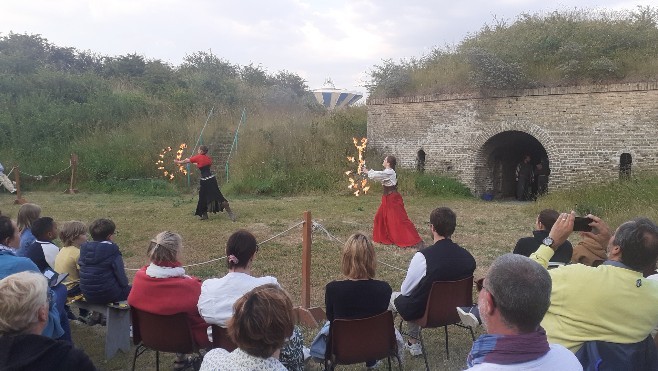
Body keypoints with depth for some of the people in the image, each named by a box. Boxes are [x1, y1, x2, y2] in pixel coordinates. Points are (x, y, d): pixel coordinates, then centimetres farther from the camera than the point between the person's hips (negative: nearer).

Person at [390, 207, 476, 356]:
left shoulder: (422, 257, -29)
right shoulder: (468, 256, -13)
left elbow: (405, 290, -15)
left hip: (423, 311, -5)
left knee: (392, 297, 22)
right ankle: (413, 343, 35)